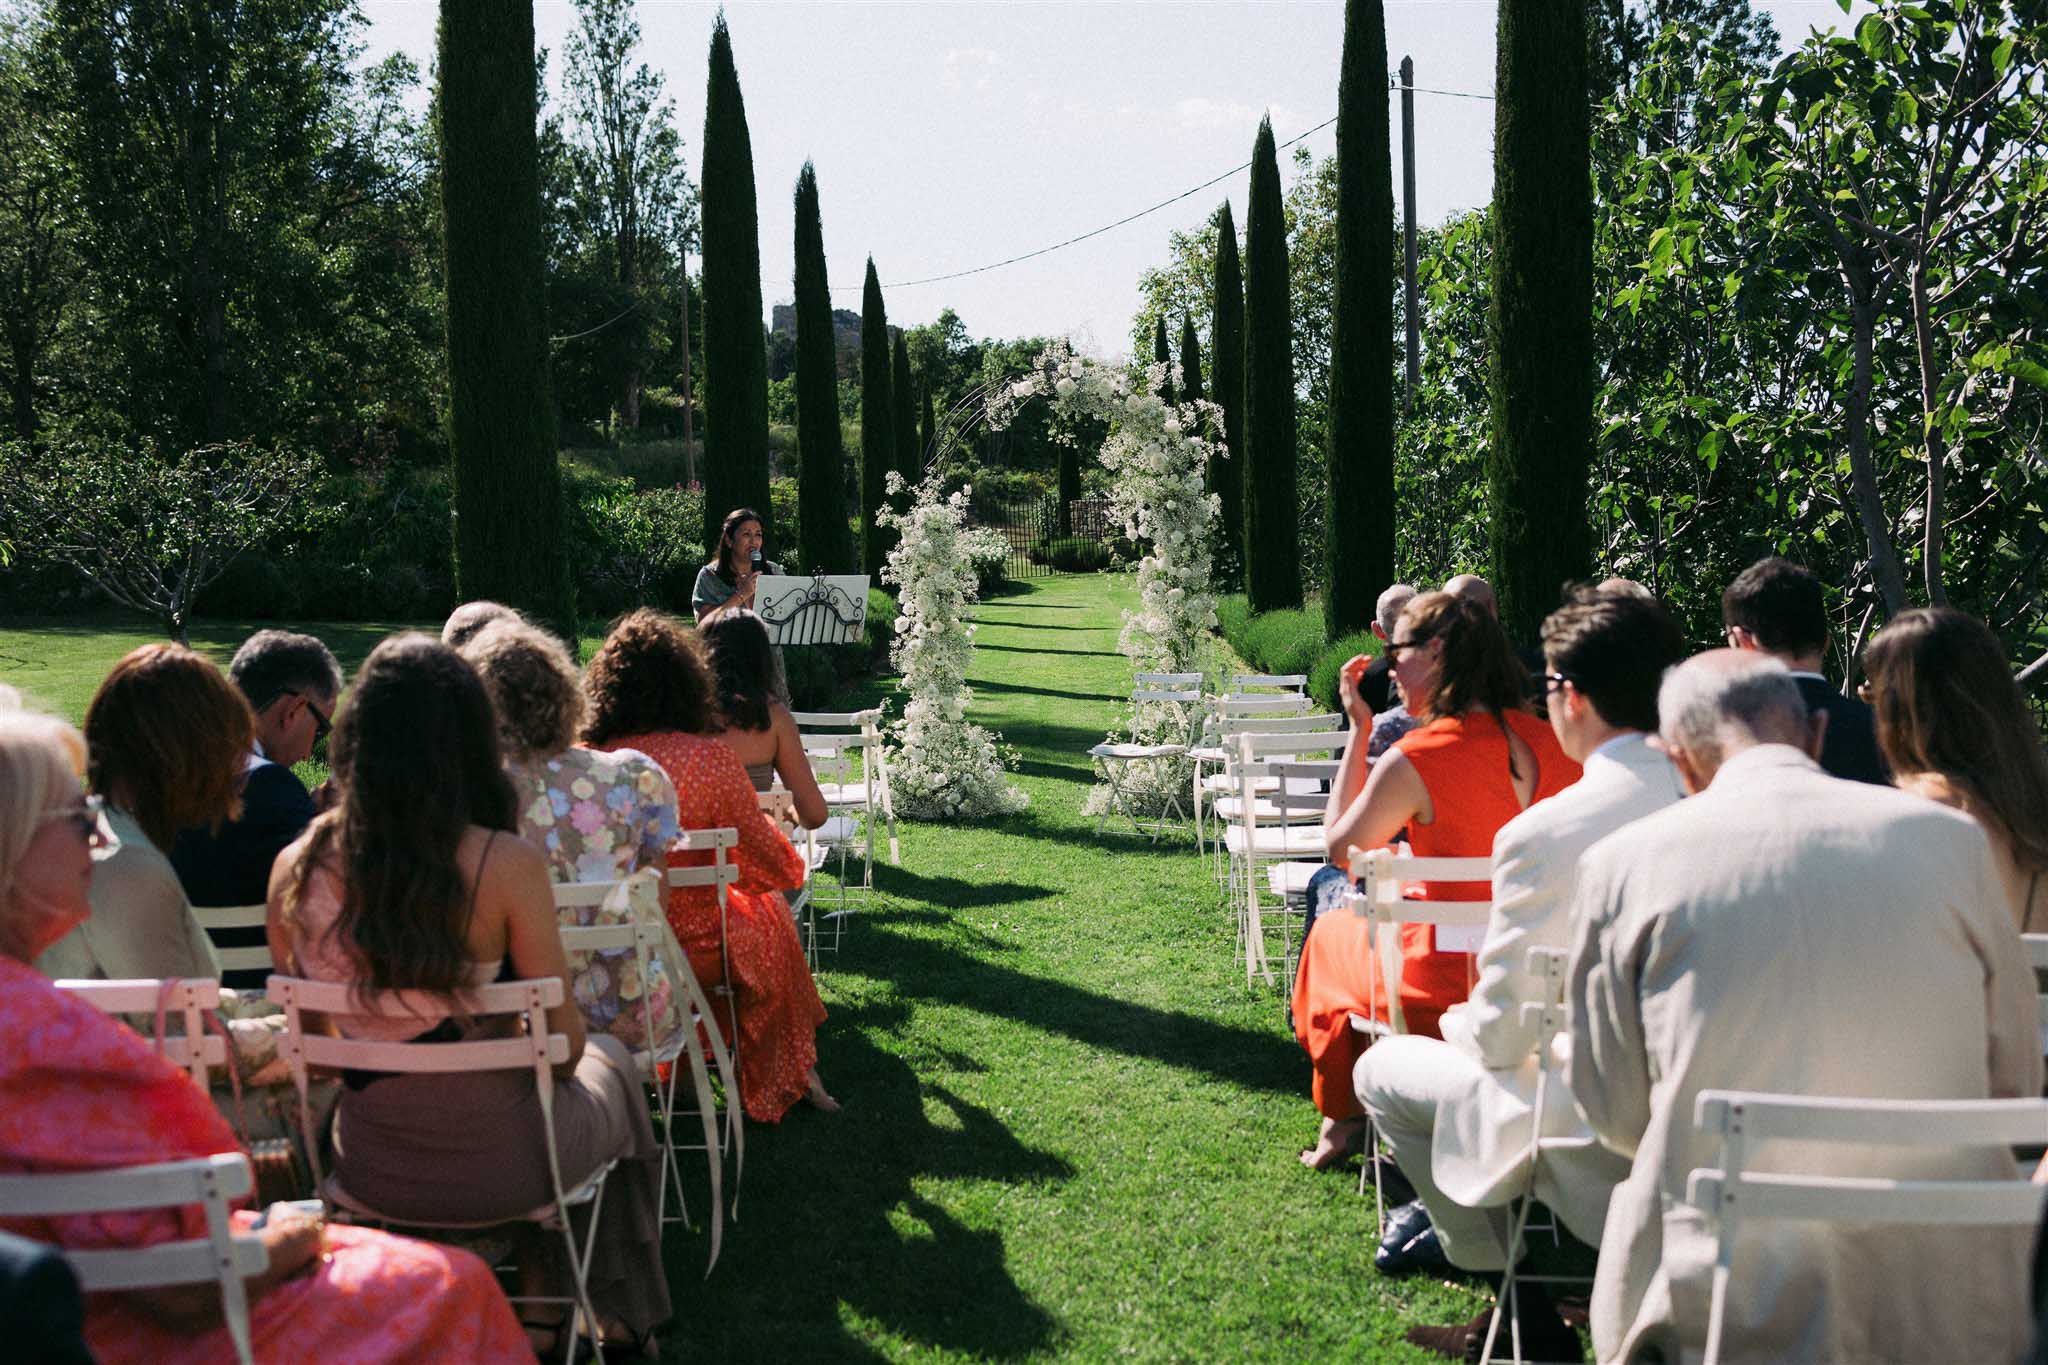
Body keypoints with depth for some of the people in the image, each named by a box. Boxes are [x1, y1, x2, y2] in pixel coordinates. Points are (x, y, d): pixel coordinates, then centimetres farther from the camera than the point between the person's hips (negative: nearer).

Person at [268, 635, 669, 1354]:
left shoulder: (296, 868, -11)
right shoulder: (507, 864, -22)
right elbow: (562, 1044, -13)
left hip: (368, 1173, 4)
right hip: (494, 1167, -3)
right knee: (609, 1060, 30)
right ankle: (616, 1312, 44)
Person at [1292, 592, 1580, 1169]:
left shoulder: (1413, 760, -20)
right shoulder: (1551, 743, -3)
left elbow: (1340, 848, -4)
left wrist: (1359, 732, 0)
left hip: (1447, 999, -5)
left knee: (1333, 931, 27)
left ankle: (1346, 1113, 40)